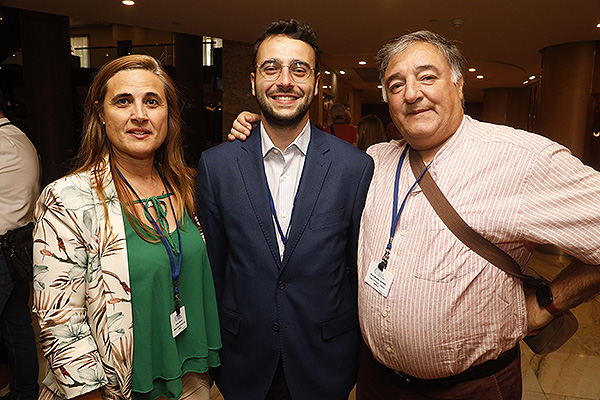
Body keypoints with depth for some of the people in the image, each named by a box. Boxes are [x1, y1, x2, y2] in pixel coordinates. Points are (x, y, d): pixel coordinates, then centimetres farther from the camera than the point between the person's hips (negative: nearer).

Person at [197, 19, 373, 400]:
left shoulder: (357, 166, -10)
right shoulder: (215, 165, -7)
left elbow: (359, 269, -3)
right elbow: (212, 266, -1)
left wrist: (356, 349, 2)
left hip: (325, 362, 0)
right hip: (244, 361, 1)